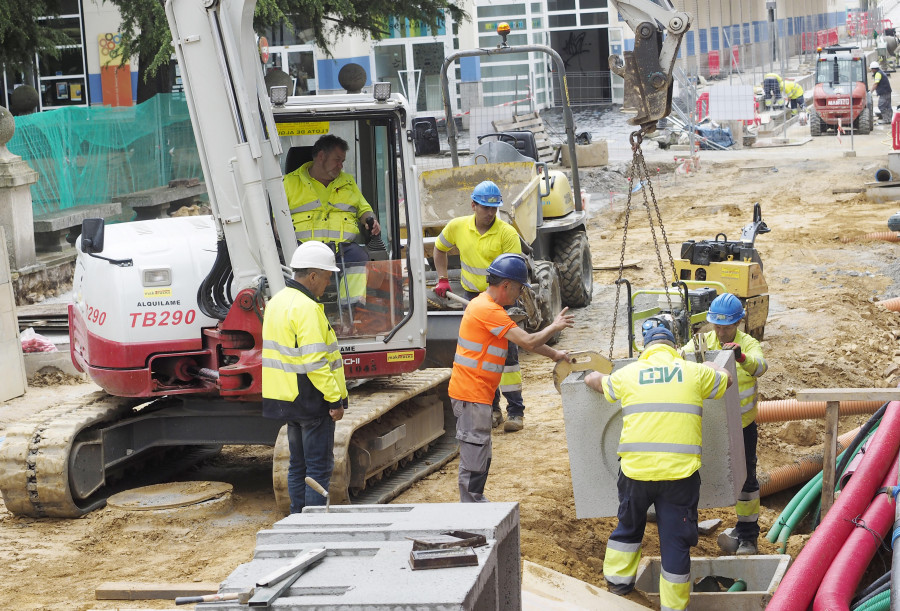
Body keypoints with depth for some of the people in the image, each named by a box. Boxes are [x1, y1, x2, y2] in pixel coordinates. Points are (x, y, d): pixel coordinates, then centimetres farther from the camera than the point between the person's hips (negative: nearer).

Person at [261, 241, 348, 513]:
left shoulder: (277, 302, 13)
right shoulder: (307, 308, -18)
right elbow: (315, 362, -23)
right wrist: (335, 399, -19)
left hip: (286, 399, 9)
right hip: (310, 400, -9)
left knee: (298, 464, 16)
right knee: (319, 467, -4)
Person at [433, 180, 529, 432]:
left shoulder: (507, 233, -14)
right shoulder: (457, 227, -2)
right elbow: (440, 248, 18)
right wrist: (442, 279, 11)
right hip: (473, 297, 4)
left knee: (507, 352, -7)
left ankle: (515, 411, -1)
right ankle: (491, 408, 19)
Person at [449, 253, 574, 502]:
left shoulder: (483, 304, 15)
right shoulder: (489, 311, -19)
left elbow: (522, 339, 21)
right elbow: (528, 342, -21)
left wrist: (554, 354, 19)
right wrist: (554, 327, -5)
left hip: (475, 393, 11)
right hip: (472, 394, -11)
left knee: (480, 454, 17)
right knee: (474, 454, -5)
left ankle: (475, 503, 26)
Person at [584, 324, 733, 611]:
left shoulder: (627, 374, 9)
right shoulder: (694, 372, 6)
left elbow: (595, 380, 27)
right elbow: (724, 379, 26)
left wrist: (593, 376, 51)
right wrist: (712, 366, 47)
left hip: (636, 468, 2)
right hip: (680, 470, -1)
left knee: (629, 525, 26)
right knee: (675, 539, 7)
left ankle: (618, 579, 38)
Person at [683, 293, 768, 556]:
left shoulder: (748, 344, -11)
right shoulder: (704, 341, -2)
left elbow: (761, 366, -31)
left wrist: (741, 357, -54)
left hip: (742, 425, -2)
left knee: (745, 478, 7)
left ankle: (748, 536, 20)